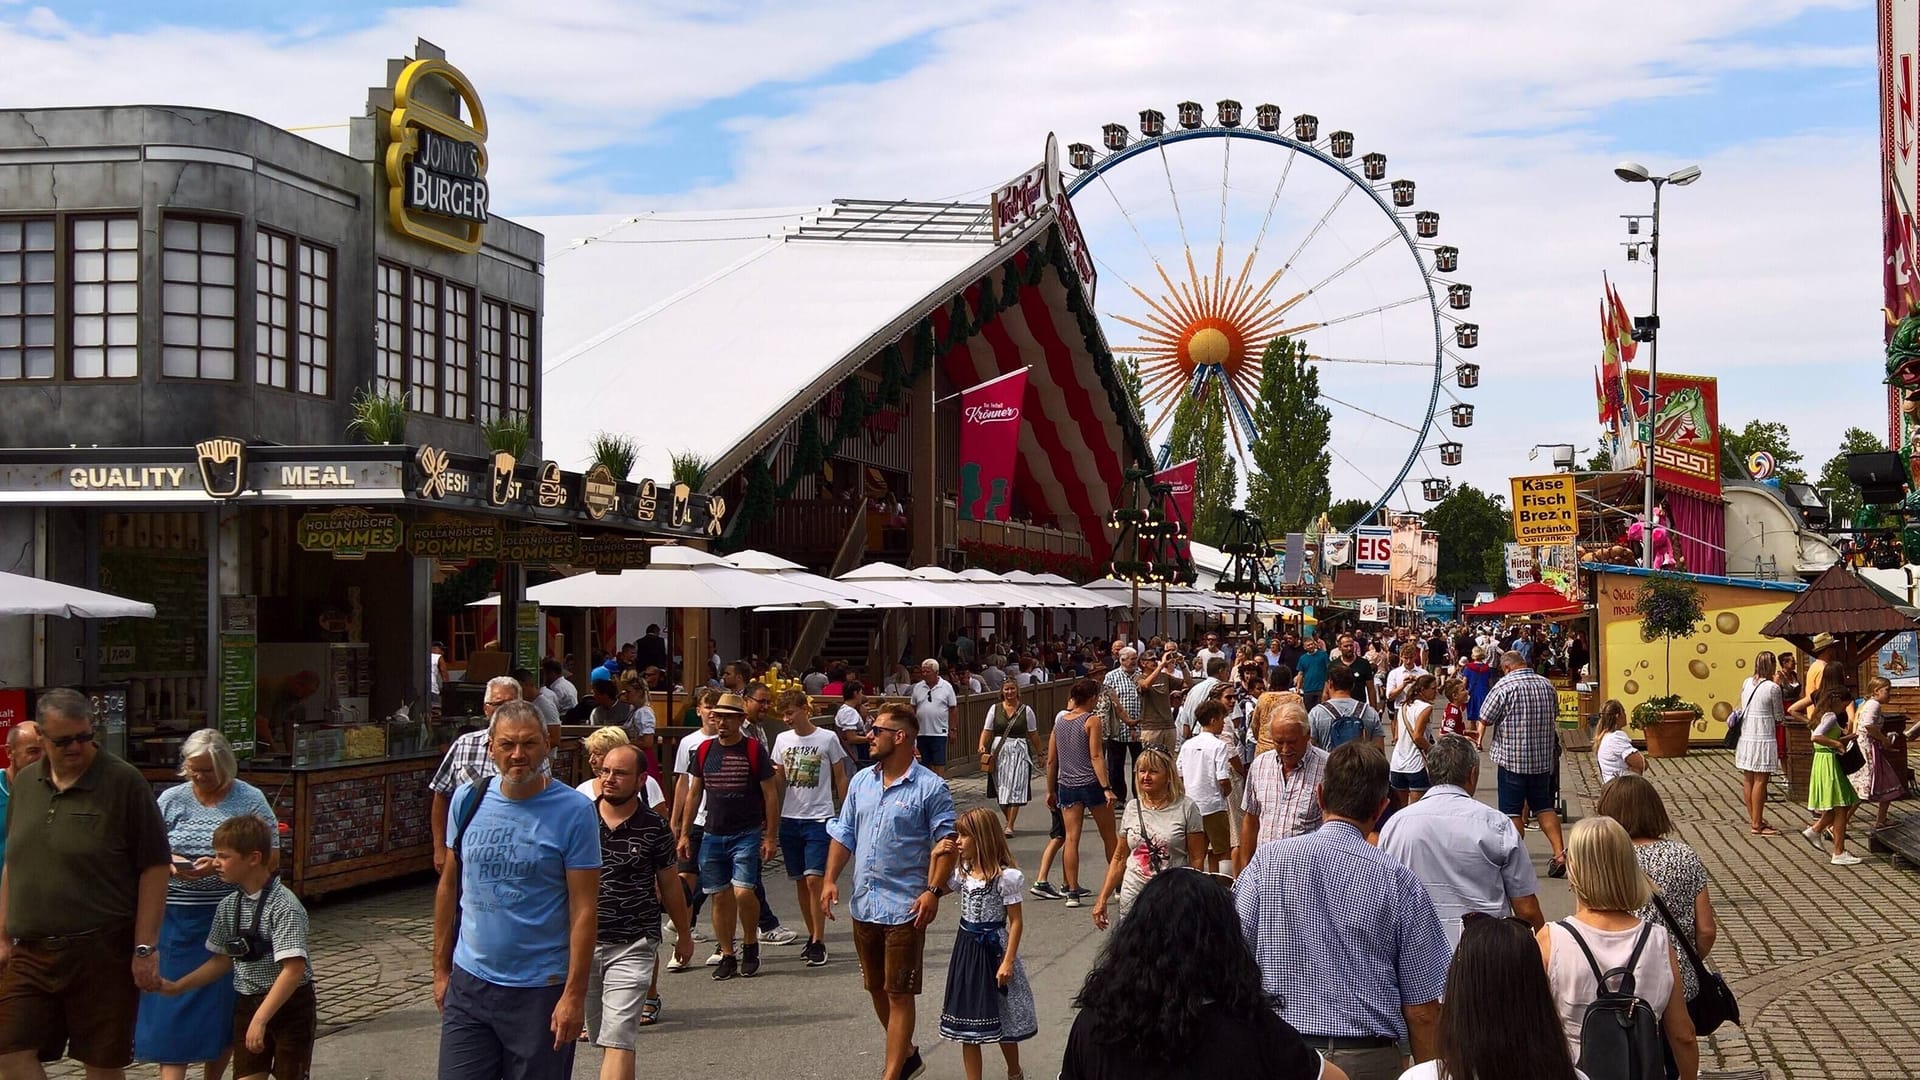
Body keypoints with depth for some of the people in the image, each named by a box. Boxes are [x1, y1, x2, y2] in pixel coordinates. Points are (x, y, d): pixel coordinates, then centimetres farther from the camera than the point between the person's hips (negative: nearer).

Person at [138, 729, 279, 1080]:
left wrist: (220, 864, -18)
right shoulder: (171, 799, 6)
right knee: (174, 1000, -2)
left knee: (222, 998, 6)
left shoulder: (250, 800, -1)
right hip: (177, 917, 1)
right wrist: (169, 863, -14)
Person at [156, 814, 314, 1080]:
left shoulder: (284, 906, -20)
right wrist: (176, 988, 11)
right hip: (247, 1005, 6)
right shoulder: (229, 906, 3)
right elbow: (223, 960, 15)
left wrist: (261, 1018, -28)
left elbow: (294, 969, -25)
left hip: (290, 1005, -6)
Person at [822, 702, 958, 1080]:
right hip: (864, 904, 7)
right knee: (876, 988, 17)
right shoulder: (861, 782, 8)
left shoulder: (930, 788, -10)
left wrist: (934, 890, -19)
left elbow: (945, 844, -11)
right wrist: (831, 879, 4)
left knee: (899, 993, 0)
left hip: (905, 908, -7)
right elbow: (844, 835, 13)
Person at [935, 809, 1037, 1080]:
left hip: (993, 948, -6)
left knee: (1003, 1017, 11)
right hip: (967, 947, 6)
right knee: (968, 1023, 7)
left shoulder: (1005, 876, -16)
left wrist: (1008, 961, -17)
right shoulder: (962, 872, 3)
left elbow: (1016, 922, -13)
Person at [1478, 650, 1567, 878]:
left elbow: (1485, 719, -10)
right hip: (1543, 757, 5)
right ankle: (1560, 853, 4)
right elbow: (1554, 714, 18)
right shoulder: (1547, 685, 4)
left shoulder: (1505, 686, -14)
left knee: (1512, 811, 3)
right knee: (1544, 806, 14)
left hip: (1511, 758, -5)